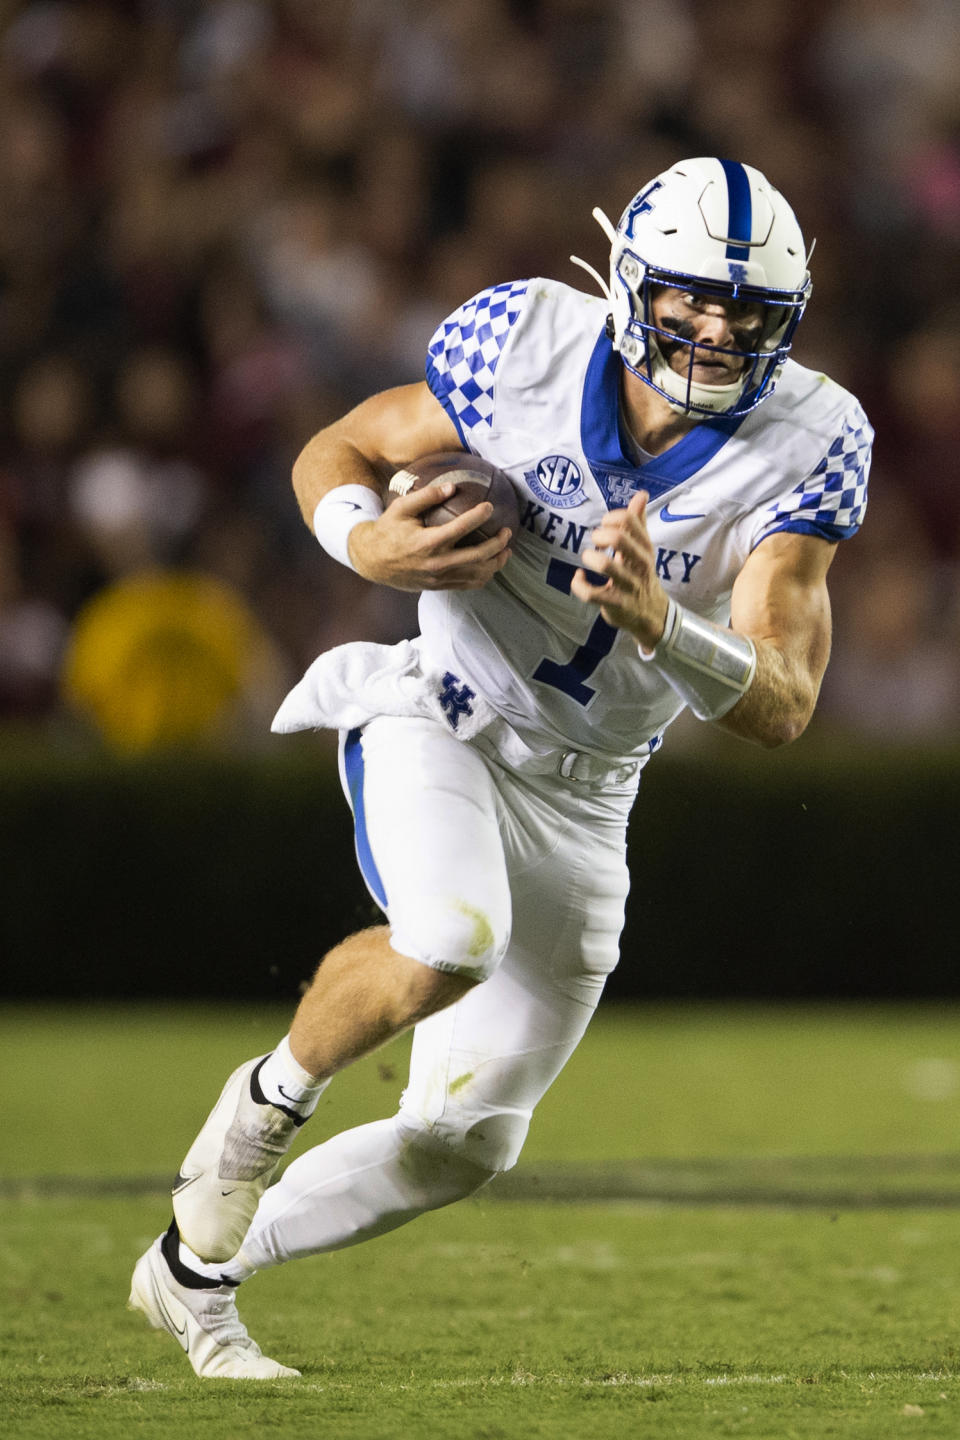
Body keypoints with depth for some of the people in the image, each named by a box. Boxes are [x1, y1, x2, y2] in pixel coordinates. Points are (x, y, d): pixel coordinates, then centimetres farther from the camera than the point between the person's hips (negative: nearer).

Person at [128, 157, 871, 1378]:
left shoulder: (807, 446, -17)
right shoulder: (528, 345, -17)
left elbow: (781, 708, -22)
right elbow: (334, 455, -2)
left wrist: (656, 622, -41)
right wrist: (369, 543, -25)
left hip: (581, 804, 3)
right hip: (438, 716, -3)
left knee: (465, 1143, 9)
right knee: (450, 942, -36)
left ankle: (197, 1267, 31)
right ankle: (272, 1098, -5)